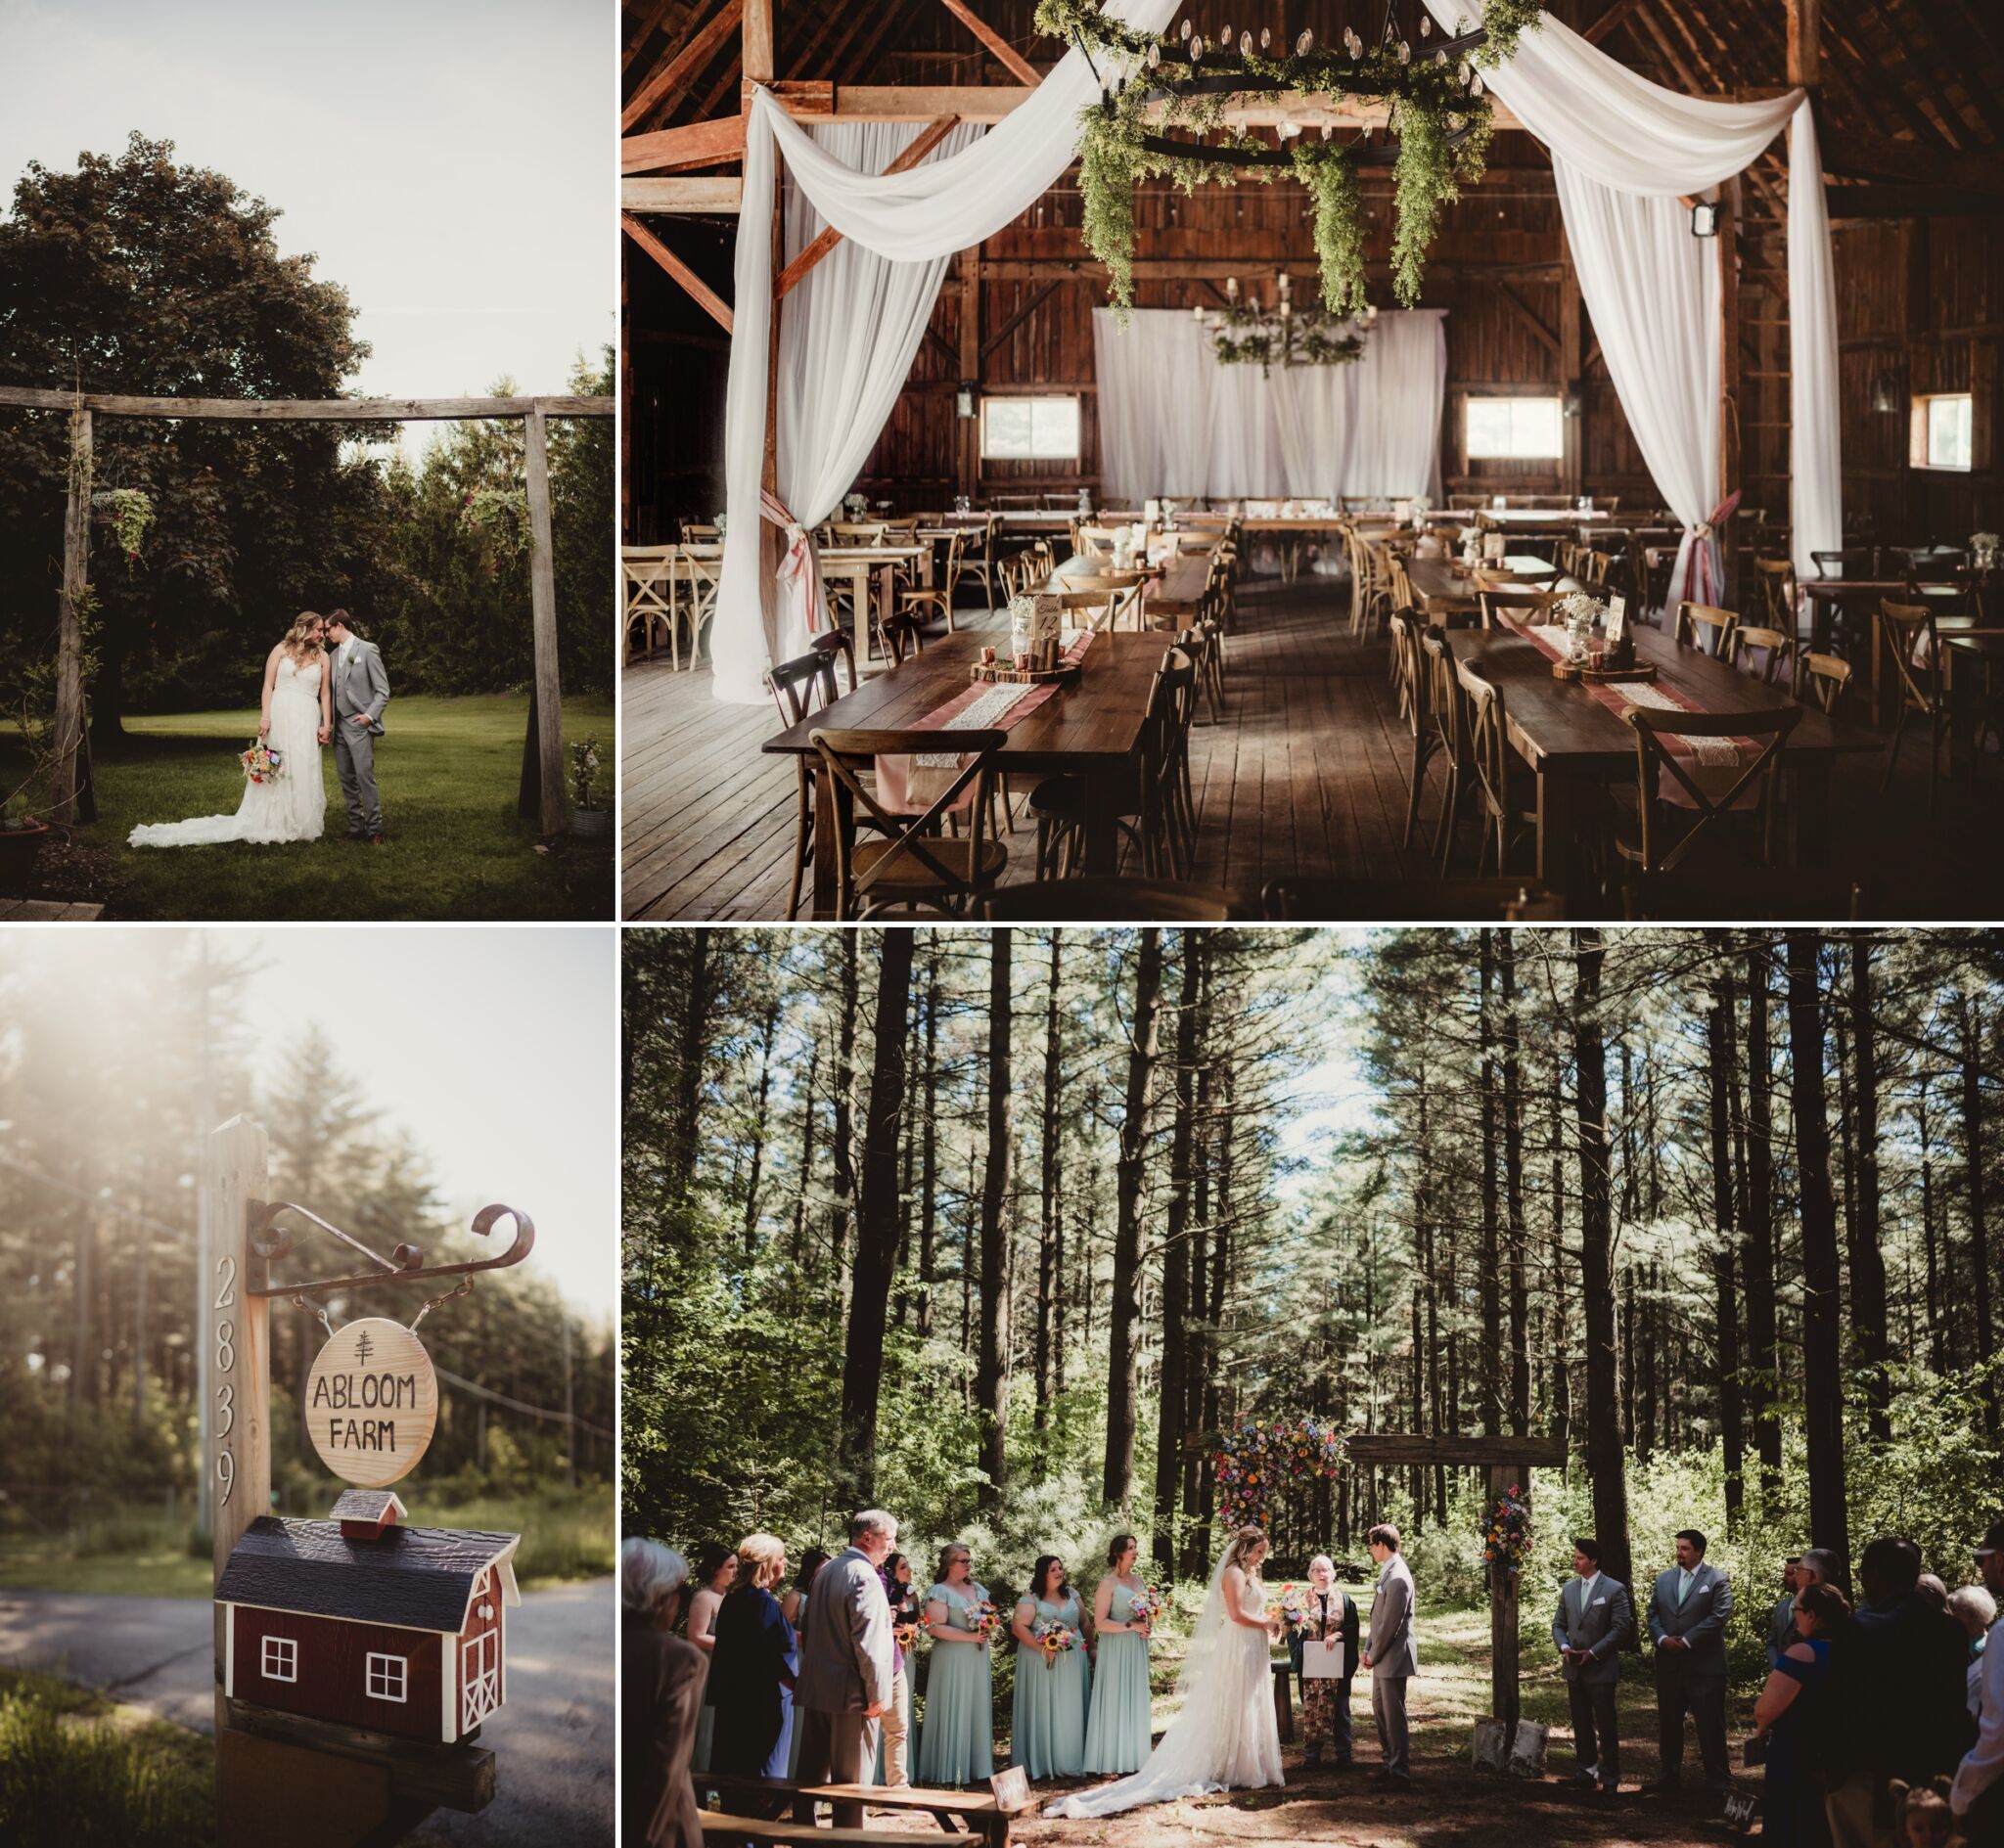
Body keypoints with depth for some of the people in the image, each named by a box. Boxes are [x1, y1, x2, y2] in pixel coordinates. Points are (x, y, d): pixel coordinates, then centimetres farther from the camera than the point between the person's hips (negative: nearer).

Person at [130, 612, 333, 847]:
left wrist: (326, 724, -2)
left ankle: (301, 825, 7)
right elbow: (268, 685, 2)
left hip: (307, 720, 1)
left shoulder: (322, 657, 8)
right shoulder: (282, 650, 4)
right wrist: (265, 716, -8)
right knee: (272, 770, 1)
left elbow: (325, 694, 7)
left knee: (303, 772, 0)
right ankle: (270, 825, 7)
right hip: (279, 715, -1)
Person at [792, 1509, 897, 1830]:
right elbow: (868, 1643, -21)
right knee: (851, 1779, -1)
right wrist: (877, 1694, -16)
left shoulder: (825, 1571, 12)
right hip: (851, 1694, -8)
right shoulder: (864, 1577, -16)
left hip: (815, 1689, 8)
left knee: (812, 1773, 13)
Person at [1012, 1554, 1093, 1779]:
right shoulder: (1031, 1598, -5)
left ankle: (1071, 1762, 12)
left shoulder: (1071, 1595, 12)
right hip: (1042, 1663, -5)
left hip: (1072, 1662, 5)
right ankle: (1044, 1763, 4)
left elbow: (1084, 1622, 16)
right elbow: (1018, 1627, -13)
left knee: (1071, 1712, 6)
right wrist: (1043, 1648, -19)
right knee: (1044, 1710, -1)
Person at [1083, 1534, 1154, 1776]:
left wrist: (1148, 1624, 0)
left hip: (1137, 1649, 7)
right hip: (1116, 1649, -7)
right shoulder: (1108, 1584, -11)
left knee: (1136, 1701, 9)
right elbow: (1100, 1623, -16)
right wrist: (1131, 1626, -18)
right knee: (1114, 1702, -4)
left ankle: (1133, 1757, 16)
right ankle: (1108, 1763, 0)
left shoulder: (1137, 1579, 10)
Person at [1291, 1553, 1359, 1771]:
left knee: (1338, 1709, 2)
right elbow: (1293, 1630, 1)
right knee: (1311, 1708, 1)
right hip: (1310, 1664, 0)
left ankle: (1342, 1755, 9)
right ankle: (1312, 1756, 6)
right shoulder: (1302, 1600, 5)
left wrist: (1338, 1634, -15)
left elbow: (1352, 1628, 3)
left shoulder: (1344, 1600, 6)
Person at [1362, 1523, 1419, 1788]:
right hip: (1382, 1658, 10)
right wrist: (1369, 1650, 10)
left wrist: (1374, 1655, -11)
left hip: (1393, 1658, -10)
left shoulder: (1397, 1579, -21)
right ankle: (1391, 1763, 28)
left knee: (1394, 1715, -2)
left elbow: (1390, 1625, -21)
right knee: (1380, 1709, 18)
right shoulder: (1388, 1573, 10)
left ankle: (1400, 1770, 6)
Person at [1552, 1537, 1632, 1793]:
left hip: (1601, 1669, -5)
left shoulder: (1614, 1590, -8)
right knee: (1581, 1724, 11)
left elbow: (1620, 1628, -11)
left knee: (1606, 1725, 0)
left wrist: (1592, 1653, -16)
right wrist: (1564, 1647, -7)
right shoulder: (1568, 1588, 10)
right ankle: (1587, 1770, 21)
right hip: (1574, 1668, 5)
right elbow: (1558, 1624, 13)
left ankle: (1610, 1778, 7)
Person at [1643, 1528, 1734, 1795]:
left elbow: (1719, 1616, -13)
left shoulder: (1717, 1580, -4)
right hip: (1669, 1664, 5)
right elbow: (1653, 1613, 11)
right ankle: (1670, 1776, 22)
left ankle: (1719, 1781, 6)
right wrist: (1662, 1638, -9)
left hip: (1705, 1665, -5)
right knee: (1668, 1723, 12)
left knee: (1710, 1725, -2)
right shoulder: (1664, 1579, 12)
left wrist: (1686, 1640, -16)